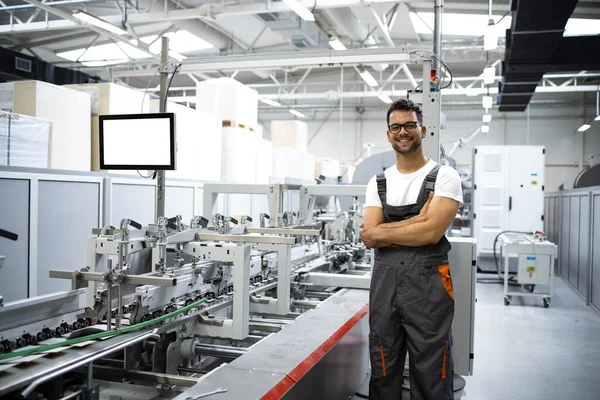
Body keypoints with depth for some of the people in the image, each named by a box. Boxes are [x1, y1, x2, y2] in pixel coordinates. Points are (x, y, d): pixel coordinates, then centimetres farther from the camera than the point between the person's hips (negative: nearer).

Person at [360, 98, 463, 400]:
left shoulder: (444, 177, -2)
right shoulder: (378, 183, 10)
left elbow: (432, 232, -16)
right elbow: (369, 237, -2)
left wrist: (383, 233, -7)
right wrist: (416, 221, -11)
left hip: (427, 281, -4)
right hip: (384, 280, 4)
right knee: (383, 371, 15)